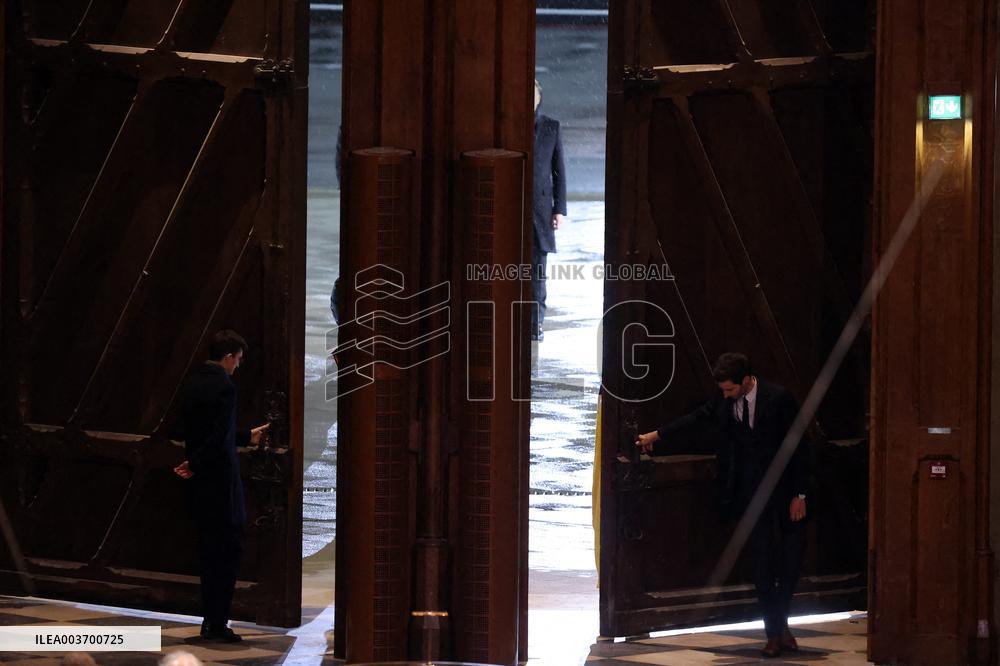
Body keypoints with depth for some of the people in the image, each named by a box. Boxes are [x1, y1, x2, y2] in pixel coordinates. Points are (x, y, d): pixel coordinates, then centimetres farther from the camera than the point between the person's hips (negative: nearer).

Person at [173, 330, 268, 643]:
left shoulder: (191, 384, 10)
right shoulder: (224, 387, -16)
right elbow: (220, 436, -23)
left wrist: (246, 437, 29)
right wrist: (195, 463, -10)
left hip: (199, 478, 8)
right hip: (221, 477, -8)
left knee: (209, 550, 14)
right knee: (229, 549, -1)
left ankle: (211, 621, 17)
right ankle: (218, 623, -3)